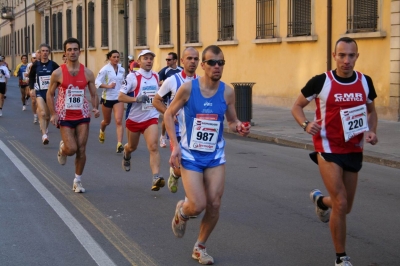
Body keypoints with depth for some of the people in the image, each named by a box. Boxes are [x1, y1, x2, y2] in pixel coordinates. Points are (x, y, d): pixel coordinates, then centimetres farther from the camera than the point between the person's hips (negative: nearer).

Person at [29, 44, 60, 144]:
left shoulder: (53, 65, -5)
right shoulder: (35, 65, -3)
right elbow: (31, 78, 8)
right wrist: (31, 88, -2)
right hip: (39, 92, -1)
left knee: (48, 114, 14)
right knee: (42, 113, -19)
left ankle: (45, 128, 43)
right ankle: (44, 135, -23)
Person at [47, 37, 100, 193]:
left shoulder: (87, 73, -1)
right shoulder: (58, 73, -7)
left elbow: (94, 94, 7)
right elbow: (50, 94, 1)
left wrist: (95, 108, -13)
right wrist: (53, 114, -10)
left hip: (82, 116, 2)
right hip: (65, 117, -2)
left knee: (81, 150, 1)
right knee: (71, 149, -12)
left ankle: (78, 181, 17)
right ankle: (62, 149, 26)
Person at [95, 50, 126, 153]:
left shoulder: (122, 70, 5)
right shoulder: (105, 69, -8)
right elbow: (97, 82, -11)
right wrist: (108, 86, -23)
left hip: (118, 98, 2)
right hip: (107, 98, -2)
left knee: (119, 121, -14)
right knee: (107, 121, 17)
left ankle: (119, 144, -19)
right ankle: (102, 132, 52)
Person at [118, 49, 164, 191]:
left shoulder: (156, 76, 3)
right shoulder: (132, 77, -13)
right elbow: (120, 97, -16)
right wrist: (136, 99, -29)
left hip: (151, 118, 2)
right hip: (134, 118, -1)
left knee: (153, 147, -18)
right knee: (132, 146, 20)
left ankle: (156, 178, -25)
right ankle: (126, 155, 57)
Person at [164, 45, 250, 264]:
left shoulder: (227, 92, -4)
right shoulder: (188, 88, -13)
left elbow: (232, 121, 9)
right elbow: (169, 114, -3)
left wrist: (239, 128, -15)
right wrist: (175, 145, -11)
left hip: (215, 156, 3)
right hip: (191, 156, -3)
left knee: (214, 205, -1)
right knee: (198, 206, -11)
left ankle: (200, 247, 22)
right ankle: (181, 211, 27)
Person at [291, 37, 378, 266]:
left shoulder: (365, 82, -1)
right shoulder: (321, 82, -12)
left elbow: (372, 111, 15)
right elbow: (297, 106, 0)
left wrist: (372, 131, -5)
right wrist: (306, 124, -20)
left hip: (354, 150, 5)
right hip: (328, 148, -5)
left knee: (345, 207, 15)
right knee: (340, 204, -15)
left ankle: (320, 200, 51)